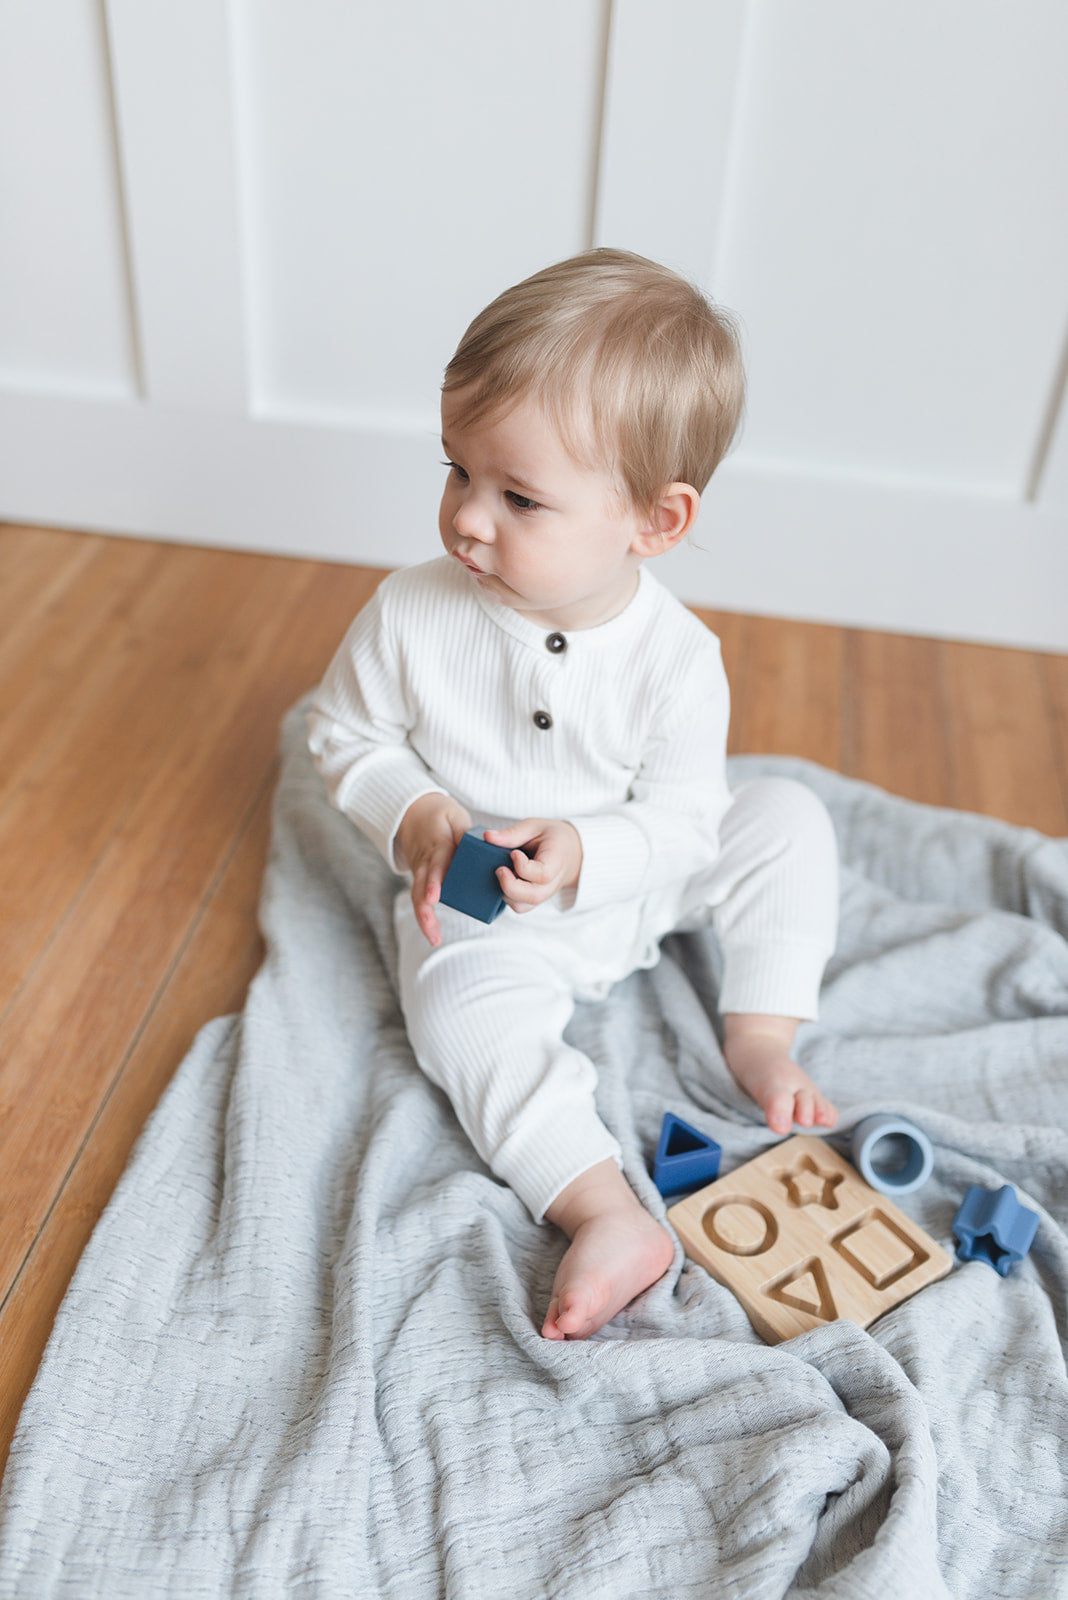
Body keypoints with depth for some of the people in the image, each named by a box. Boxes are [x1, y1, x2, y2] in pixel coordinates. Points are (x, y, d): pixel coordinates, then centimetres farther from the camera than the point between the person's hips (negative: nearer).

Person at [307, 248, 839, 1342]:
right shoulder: (412, 615, -18)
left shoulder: (675, 658, -20)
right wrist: (415, 819, -22)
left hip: (636, 877, 2)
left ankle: (759, 1037, 2)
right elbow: (344, 734, -3)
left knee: (786, 814, -8)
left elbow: (680, 821, -13)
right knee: (461, 1005, -30)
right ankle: (609, 1217, -28)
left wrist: (581, 855, -32)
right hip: (488, 917, -1)